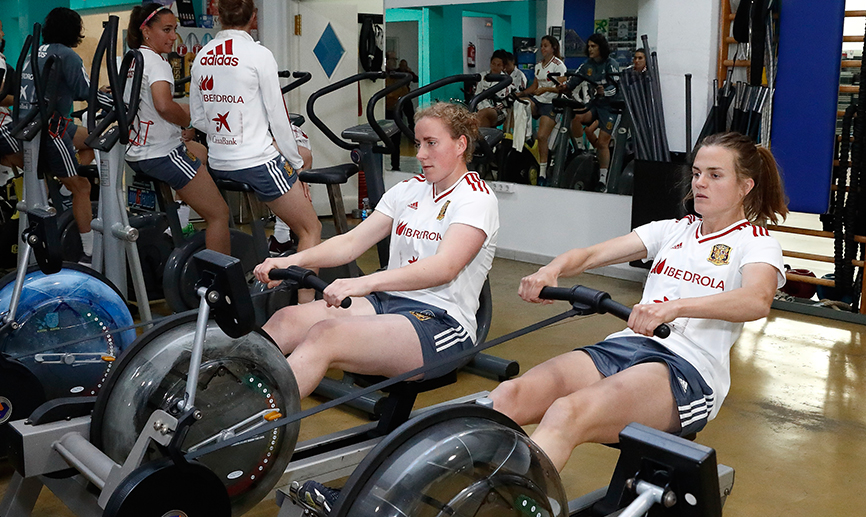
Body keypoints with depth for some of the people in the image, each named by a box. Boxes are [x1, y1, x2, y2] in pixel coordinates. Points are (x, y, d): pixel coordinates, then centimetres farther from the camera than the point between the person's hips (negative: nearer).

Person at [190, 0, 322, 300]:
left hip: (218, 163, 7)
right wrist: (295, 163, 2)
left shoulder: (201, 57, 8)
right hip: (258, 161, -7)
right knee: (311, 229, 4)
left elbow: (198, 118, 12)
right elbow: (278, 117, -7)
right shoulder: (259, 55, -9)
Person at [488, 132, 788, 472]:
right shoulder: (673, 230, 24)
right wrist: (550, 271, -11)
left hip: (688, 367, -5)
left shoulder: (756, 243, 7)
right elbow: (591, 254, 13)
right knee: (506, 397, -23)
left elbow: (758, 301, -18)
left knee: (568, 414, -36)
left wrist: (674, 307, -35)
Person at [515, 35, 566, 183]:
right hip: (537, 100, 6)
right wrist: (520, 93, 4)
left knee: (541, 136, -19)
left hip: (550, 104, -6)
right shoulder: (538, 65, 18)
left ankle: (542, 172, -12)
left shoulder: (558, 64, -4)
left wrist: (546, 89, -27)